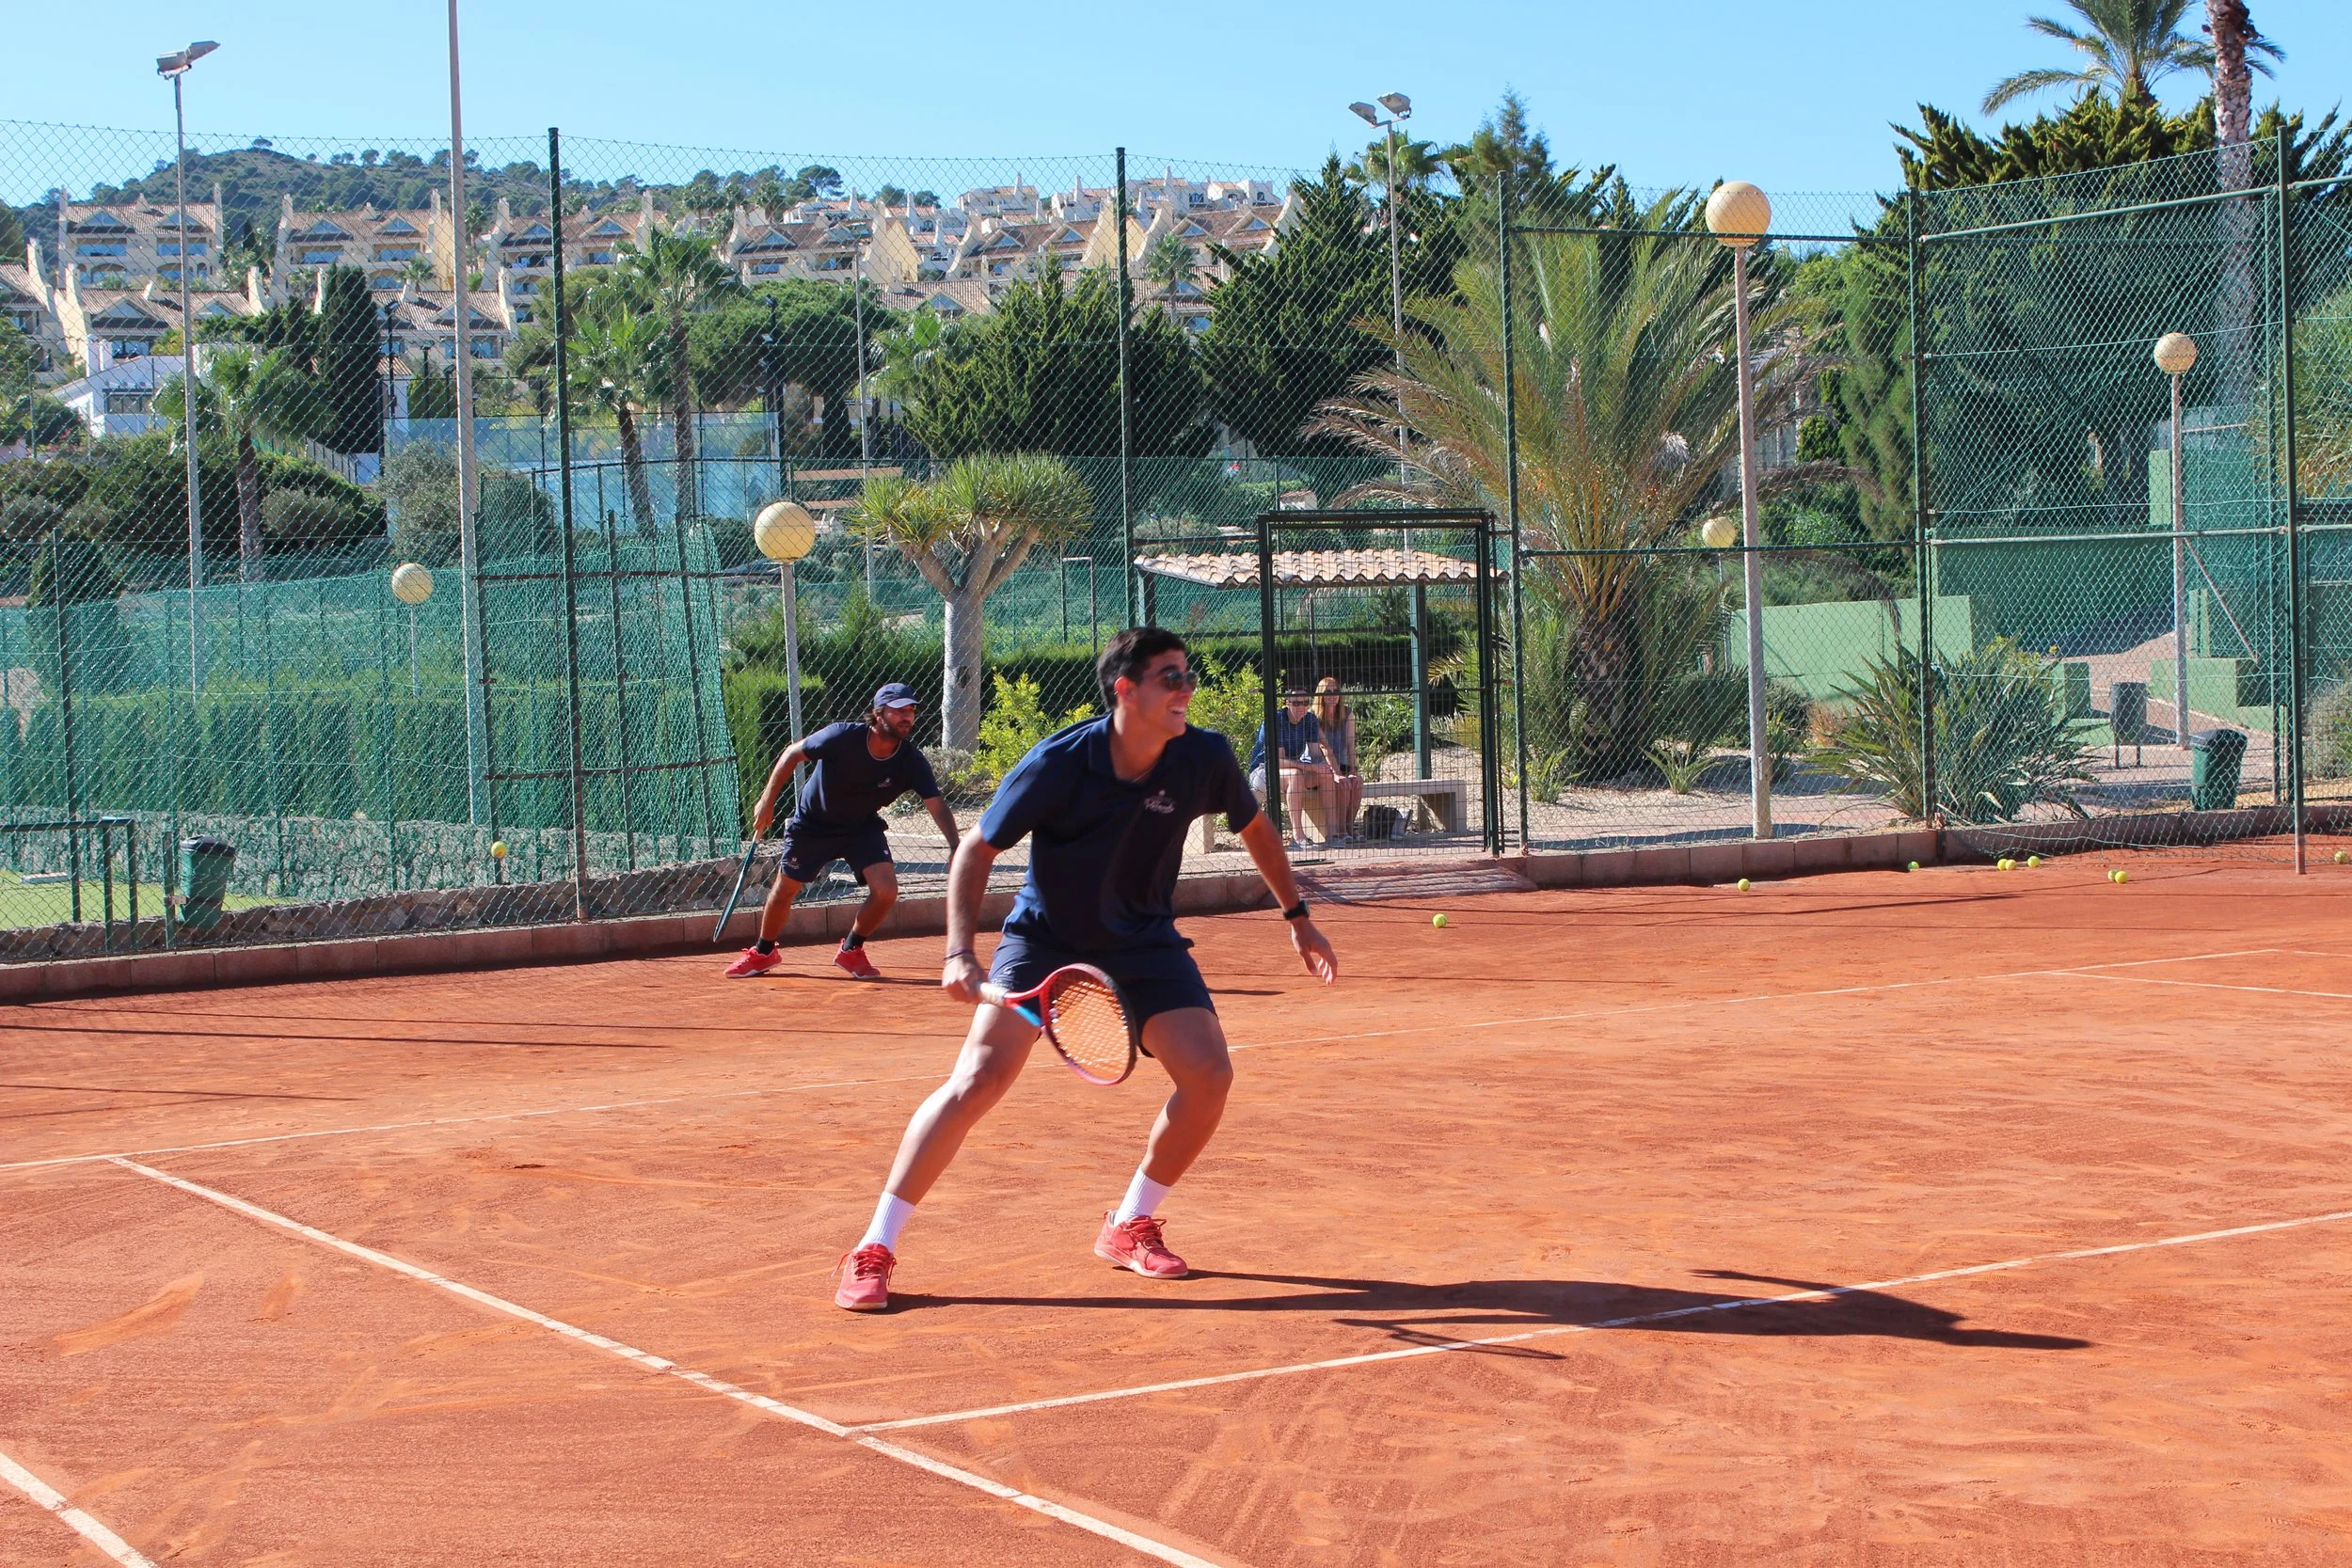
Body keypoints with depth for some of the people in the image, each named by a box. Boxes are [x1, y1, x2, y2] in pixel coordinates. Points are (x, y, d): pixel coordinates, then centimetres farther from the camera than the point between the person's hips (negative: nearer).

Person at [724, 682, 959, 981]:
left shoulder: (911, 761, -22)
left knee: (886, 890, -16)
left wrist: (954, 848, -44)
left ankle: (851, 950, 10)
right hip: (812, 824, -2)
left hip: (863, 827, 2)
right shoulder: (843, 737, -29)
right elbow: (793, 753, -15)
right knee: (784, 890, 8)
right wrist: (767, 800, -16)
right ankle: (763, 953, 35)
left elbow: (937, 805, -28)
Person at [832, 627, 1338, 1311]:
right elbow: (977, 851, -13)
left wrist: (1296, 915, 14)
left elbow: (1255, 828, 9)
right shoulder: (1058, 763, -23)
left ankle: (1129, 1226, 11)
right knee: (980, 1076, -18)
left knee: (1209, 1075, -13)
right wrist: (959, 951, -24)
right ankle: (873, 1250, -11)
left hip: (1144, 943, 4)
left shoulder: (1203, 757, -14)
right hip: (1044, 935, -3)